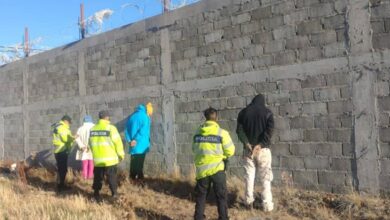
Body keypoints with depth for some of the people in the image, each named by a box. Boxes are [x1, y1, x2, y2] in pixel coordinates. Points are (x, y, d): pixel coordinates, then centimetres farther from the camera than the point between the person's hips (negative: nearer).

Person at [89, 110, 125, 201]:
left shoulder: (92, 129, 5)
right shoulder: (110, 128, -12)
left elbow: (91, 144, 12)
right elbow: (117, 142, -10)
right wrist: (121, 154, 2)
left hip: (97, 159, 4)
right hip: (110, 159, -4)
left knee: (98, 178, 14)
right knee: (112, 177, 8)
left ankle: (96, 195, 18)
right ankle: (114, 194, 10)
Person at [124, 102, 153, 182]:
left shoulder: (132, 116, 15)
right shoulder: (145, 116, -7)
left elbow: (126, 130, 10)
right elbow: (144, 130, -19)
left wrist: (129, 140, 2)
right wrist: (136, 140, -18)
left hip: (133, 146, 6)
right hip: (141, 145, -6)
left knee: (133, 163, 12)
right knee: (139, 163, -2)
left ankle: (132, 179, 16)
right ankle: (140, 179, 1)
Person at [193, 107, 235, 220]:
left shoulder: (198, 132, 3)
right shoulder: (222, 133, -9)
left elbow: (194, 149, 12)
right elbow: (230, 151, -4)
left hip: (201, 169, 3)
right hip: (217, 168, -3)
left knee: (200, 196, 15)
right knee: (221, 196, 9)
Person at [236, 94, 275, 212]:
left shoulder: (243, 112, 7)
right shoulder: (267, 112, 0)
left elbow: (239, 130, -4)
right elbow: (269, 131, -13)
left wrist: (247, 144, -11)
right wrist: (260, 144, -16)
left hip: (248, 149, 2)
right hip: (263, 149, -2)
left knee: (249, 175, 9)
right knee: (265, 177, 3)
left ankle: (249, 202, 11)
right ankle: (267, 205, 3)